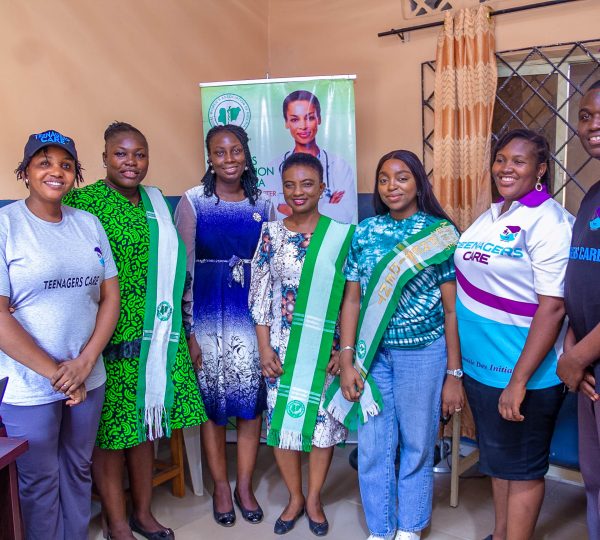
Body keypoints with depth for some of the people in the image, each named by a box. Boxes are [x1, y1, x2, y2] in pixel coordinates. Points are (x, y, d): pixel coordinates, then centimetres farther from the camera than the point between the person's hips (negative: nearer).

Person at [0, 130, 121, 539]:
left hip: (87, 379, 5)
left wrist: (84, 363, -9)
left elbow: (111, 297, 4)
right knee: (40, 480, 12)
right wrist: (55, 373, -14)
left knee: (79, 470, 19)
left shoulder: (89, 225, 5)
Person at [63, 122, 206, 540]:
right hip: (111, 340, -6)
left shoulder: (155, 201, 10)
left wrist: (176, 332, 16)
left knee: (145, 426, 16)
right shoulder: (83, 202, -10)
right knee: (110, 432, 5)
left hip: (153, 336, 6)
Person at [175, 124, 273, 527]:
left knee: (252, 401, 7)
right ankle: (221, 487, 25)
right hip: (208, 316, -2)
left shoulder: (263, 204, 5)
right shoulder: (192, 202, -3)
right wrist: (188, 331, -8)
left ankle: (245, 485, 25)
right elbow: (183, 269, -5)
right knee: (212, 402, 7)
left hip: (253, 315, 2)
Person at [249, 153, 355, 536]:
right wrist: (264, 347, -3)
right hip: (282, 345, 1)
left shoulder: (342, 235, -3)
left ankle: (314, 498, 29)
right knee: (281, 418, 7)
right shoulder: (271, 234, 1)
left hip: (325, 346, -1)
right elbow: (260, 295, 2)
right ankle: (295, 497, 29)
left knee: (323, 417, 7)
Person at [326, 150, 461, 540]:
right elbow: (352, 300, 5)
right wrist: (347, 361, -1)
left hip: (423, 353, -2)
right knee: (373, 446, 9)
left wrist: (454, 375, -4)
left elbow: (451, 308, -4)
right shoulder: (364, 233, 4)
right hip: (372, 353, 2)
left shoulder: (441, 234, -3)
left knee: (417, 445, 11)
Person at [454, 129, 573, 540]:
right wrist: (458, 360, 12)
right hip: (479, 364, 8)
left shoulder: (548, 221, -16)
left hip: (523, 372, -8)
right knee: (496, 456, 22)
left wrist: (519, 381, -22)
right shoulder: (491, 216, 8)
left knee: (522, 467, 9)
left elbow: (553, 307, -21)